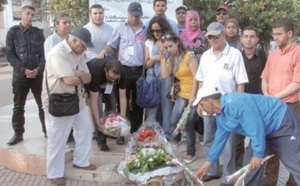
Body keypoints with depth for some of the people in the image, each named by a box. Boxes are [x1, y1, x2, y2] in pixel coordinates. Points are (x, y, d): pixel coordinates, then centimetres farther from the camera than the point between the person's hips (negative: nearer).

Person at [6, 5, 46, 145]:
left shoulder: (38, 32, 6)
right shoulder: (13, 32, 2)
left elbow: (44, 53, 3)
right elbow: (9, 54, -3)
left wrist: (39, 69, -13)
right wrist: (23, 70, -14)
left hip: (38, 74, 1)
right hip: (20, 75, -1)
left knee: (43, 104, 6)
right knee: (18, 106, 7)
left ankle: (47, 130, 19)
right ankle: (18, 133, 18)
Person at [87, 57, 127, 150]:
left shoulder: (121, 74, -34)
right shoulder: (96, 72, -44)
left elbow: (122, 97, -27)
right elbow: (94, 101, -40)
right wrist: (98, 124, -41)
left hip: (107, 83, 4)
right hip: (93, 81, -3)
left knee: (112, 104, -5)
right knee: (98, 107, -17)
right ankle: (100, 139, -10)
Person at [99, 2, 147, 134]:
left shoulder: (146, 30, 6)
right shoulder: (120, 28, 4)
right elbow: (111, 45, 6)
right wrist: (104, 51, -16)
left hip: (140, 70, 1)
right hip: (124, 69, -1)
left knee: (138, 100, 9)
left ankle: (136, 128, 21)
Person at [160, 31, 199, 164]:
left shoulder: (189, 56, -12)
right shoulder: (171, 59, 9)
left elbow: (196, 76, -16)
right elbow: (165, 75, -6)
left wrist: (193, 95, -19)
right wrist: (162, 57, -6)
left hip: (194, 95, -6)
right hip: (182, 95, 6)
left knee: (188, 125, -3)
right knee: (173, 122, 3)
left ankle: (191, 153, 16)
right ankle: (176, 139, 37)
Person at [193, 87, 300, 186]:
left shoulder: (236, 103, -30)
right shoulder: (220, 117, 2)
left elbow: (256, 127, -30)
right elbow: (219, 141, 11)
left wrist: (258, 154, -22)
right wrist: (206, 165, 14)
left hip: (284, 124, -9)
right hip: (266, 132, 9)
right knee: (250, 165, 8)